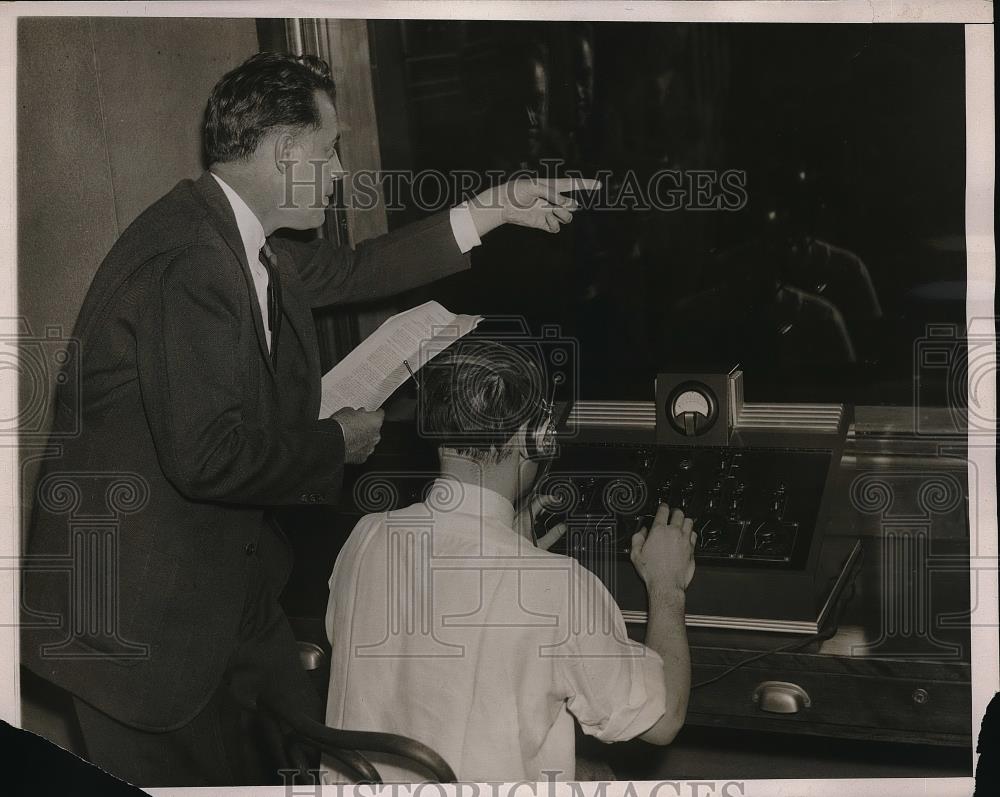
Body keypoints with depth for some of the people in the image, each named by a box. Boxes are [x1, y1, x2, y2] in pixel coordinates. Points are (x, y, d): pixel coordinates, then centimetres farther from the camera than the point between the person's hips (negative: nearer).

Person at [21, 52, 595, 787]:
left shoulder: (238, 240, 5)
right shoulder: (188, 261, -26)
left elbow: (352, 270, 21)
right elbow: (210, 457, -31)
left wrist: (493, 210, 18)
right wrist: (337, 443, -13)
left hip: (226, 570, 10)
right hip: (140, 603, -10)